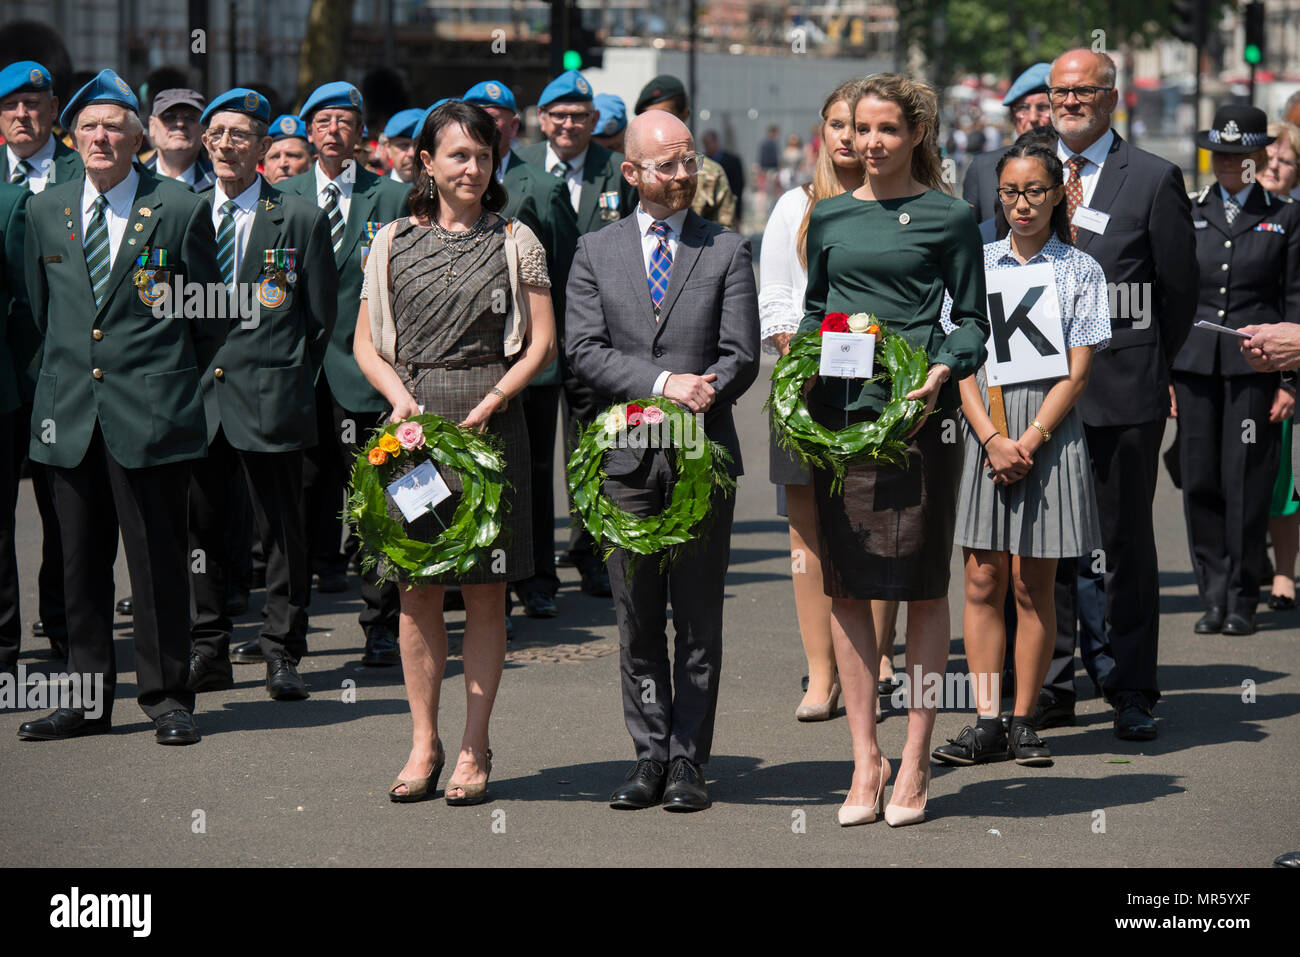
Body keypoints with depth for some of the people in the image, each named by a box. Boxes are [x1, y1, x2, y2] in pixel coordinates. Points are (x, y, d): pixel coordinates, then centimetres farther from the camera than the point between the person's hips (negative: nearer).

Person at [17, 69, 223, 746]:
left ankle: (167, 698, 9)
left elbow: (210, 316, 6)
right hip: (70, 414, 4)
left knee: (159, 562, 0)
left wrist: (172, 381, 7)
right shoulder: (44, 212, 10)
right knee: (81, 562, 7)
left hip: (150, 412, -4)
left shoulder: (180, 209, -1)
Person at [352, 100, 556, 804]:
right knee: (417, 590, 3)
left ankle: (474, 748, 6)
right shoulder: (394, 242, 9)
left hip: (490, 421, -1)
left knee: (484, 590, 0)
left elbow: (542, 343, 3)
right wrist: (401, 397, -8)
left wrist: (487, 404, -9)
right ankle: (424, 743, 11)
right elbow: (365, 342, 9)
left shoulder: (516, 242, 6)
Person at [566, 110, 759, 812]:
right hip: (626, 460, 1)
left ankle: (688, 758, 8)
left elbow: (740, 358, -1)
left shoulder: (727, 251, 6)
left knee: (698, 619, 2)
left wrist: (697, 402, -18)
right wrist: (664, 382, -15)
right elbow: (585, 352, -3)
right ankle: (650, 753, 14)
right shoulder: (596, 253, 8)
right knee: (637, 621, 6)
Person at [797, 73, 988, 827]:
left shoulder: (948, 218, 2)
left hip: (917, 413, -4)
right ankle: (865, 759, 12)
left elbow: (972, 320, 3)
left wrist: (946, 369, -15)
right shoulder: (830, 217, 13)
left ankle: (916, 761, 9)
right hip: (838, 412, 4)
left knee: (923, 586, 2)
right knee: (846, 587, 4)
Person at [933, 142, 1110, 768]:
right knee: (983, 580, -1)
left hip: (1048, 432, -2)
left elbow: (1077, 371, -2)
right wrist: (992, 440, -10)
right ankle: (986, 723, 2)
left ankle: (1024, 723, 7)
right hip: (983, 431, 2)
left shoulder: (1079, 271, 4)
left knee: (1034, 585, 0)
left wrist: (1028, 442, -12)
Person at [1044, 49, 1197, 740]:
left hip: (1123, 389, -3)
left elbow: (1181, 287, 4)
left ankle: (1131, 694, 8)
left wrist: (1151, 365, 8)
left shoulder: (1154, 179, 0)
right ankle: (1051, 686, 16)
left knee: (1125, 543, 2)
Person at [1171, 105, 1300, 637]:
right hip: (1194, 366, 2)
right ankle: (1213, 597, 10)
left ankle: (1241, 600, 6)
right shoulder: (1187, 214, 11)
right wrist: (1162, 373, 5)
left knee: (1245, 483, -4)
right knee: (1200, 481, 1)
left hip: (1254, 368, -2)